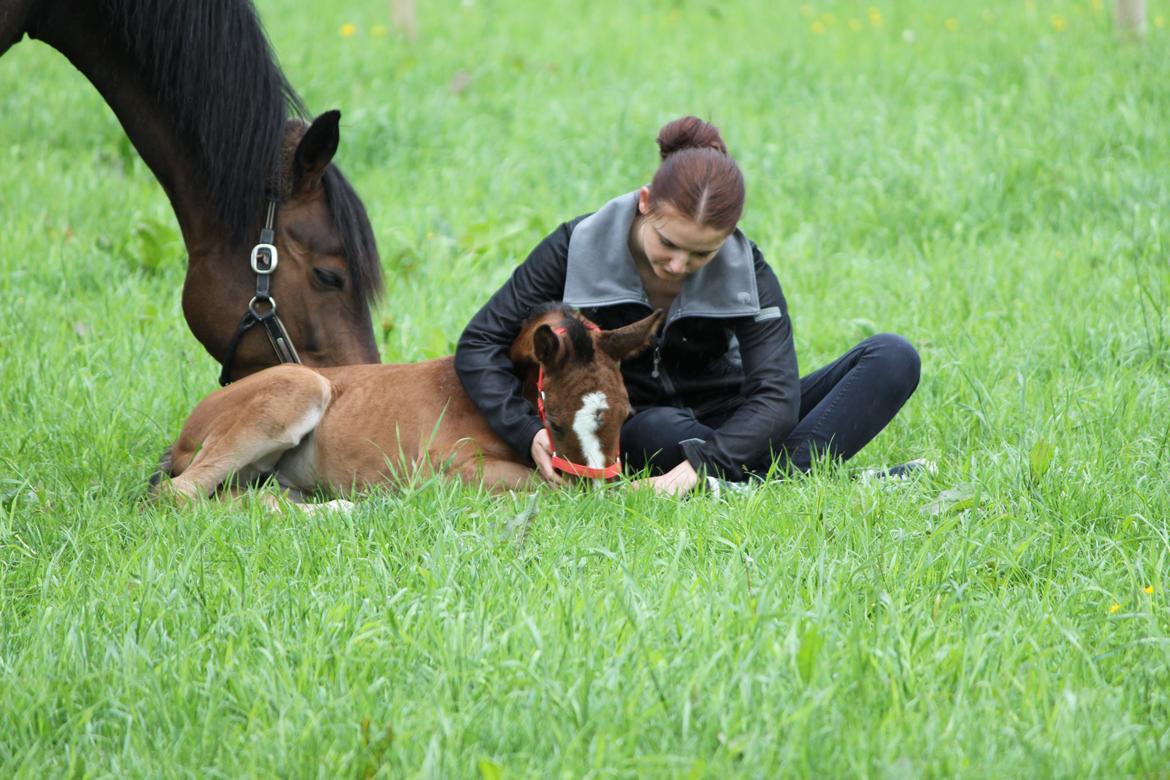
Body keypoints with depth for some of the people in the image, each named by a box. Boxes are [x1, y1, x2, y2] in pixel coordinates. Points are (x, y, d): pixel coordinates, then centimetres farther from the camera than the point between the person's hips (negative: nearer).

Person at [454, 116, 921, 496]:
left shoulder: (744, 271, -14)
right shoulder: (580, 247, -15)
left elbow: (776, 397, -25)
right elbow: (480, 344, -12)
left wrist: (694, 469, -42)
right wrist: (529, 433, -30)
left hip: (721, 422, 2)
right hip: (632, 428, -2)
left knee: (893, 359, -18)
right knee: (662, 429, -43)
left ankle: (771, 482, -39)